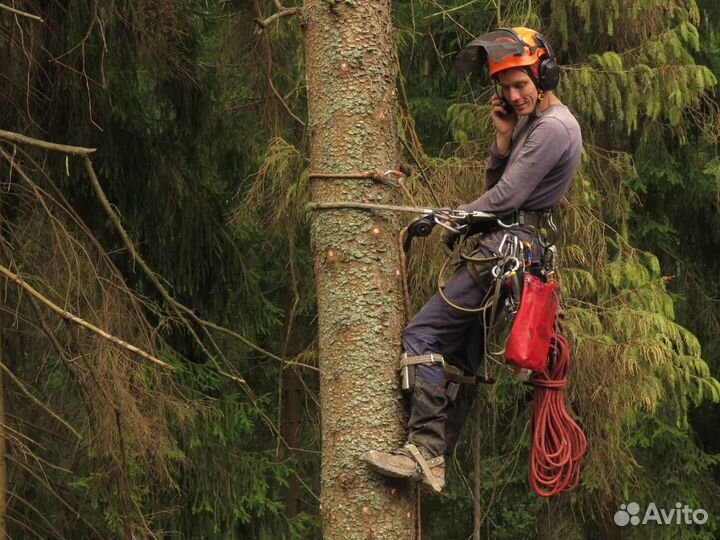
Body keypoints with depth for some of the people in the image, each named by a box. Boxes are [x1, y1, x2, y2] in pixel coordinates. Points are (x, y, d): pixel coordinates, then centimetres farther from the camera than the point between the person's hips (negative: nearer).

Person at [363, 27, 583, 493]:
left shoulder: (552, 128, -12)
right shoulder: (533, 123, 21)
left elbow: (505, 196, -16)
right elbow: (496, 186, 19)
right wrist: (504, 138, 3)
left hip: (505, 247, -11)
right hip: (505, 248, 11)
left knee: (423, 335, -16)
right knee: (460, 355, 11)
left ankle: (426, 451, -24)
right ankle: (440, 457, 12)